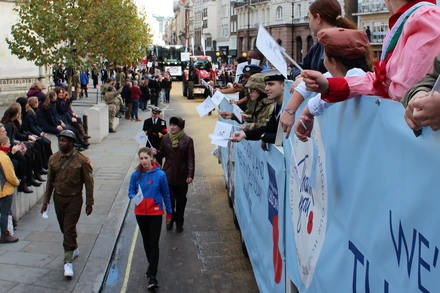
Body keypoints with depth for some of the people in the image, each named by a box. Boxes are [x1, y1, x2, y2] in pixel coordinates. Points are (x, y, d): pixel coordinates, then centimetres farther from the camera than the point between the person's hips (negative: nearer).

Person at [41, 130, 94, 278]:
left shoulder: (81, 160, -13)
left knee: (69, 228, -8)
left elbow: (88, 182, -8)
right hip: (58, 197, 5)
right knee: (64, 228, 15)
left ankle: (68, 261, -4)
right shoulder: (53, 159, 0)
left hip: (74, 199, -4)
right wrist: (45, 201, 8)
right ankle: (74, 248, 38)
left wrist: (89, 203, -6)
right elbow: (50, 181, 8)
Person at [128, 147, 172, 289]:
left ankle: (152, 276, -3)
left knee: (154, 244, -6)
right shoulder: (136, 175, -5)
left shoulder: (160, 174, -11)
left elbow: (166, 194, -1)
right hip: (140, 213, 3)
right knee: (146, 242, 17)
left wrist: (169, 213, 6)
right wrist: (134, 198, -20)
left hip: (155, 213, -3)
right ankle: (152, 266, 38)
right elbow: (131, 192, 3)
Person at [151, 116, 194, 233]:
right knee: (169, 198, -1)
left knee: (181, 199, 11)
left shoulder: (187, 140, -7)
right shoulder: (165, 138, 0)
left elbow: (191, 159, -7)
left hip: (181, 175, -1)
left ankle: (179, 222, 28)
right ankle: (171, 218, 25)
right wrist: (156, 152, -12)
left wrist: (190, 175, -13)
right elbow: (163, 153, 11)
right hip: (168, 174, 1)